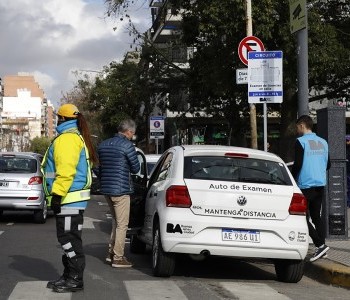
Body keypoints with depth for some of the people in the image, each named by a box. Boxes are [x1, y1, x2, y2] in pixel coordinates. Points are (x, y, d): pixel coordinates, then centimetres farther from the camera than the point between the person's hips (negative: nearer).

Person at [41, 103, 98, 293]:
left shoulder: (67, 138, -13)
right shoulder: (77, 137, 21)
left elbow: (66, 170, -23)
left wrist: (57, 194, -23)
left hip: (68, 199, -11)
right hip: (72, 198, 11)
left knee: (69, 239, -7)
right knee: (68, 238, 15)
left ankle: (75, 279, -4)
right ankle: (69, 276, 22)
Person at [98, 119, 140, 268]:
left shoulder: (103, 145, 12)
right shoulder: (127, 145, -11)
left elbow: (98, 166, 18)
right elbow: (136, 168, -7)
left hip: (106, 188, 8)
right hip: (120, 189, -8)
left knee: (117, 221, 21)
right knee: (122, 224, -1)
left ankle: (111, 252, 22)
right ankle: (118, 258, 1)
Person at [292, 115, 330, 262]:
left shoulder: (301, 142, -9)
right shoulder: (323, 142, 11)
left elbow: (297, 164, -15)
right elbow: (328, 164, 16)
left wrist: (292, 179, -1)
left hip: (306, 185, -7)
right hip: (320, 184, 7)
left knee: (303, 218, -3)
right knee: (316, 216, 12)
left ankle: (320, 244, -15)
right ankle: (321, 248, 7)